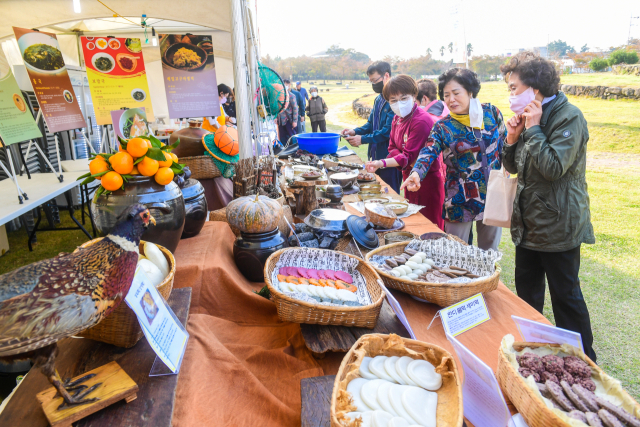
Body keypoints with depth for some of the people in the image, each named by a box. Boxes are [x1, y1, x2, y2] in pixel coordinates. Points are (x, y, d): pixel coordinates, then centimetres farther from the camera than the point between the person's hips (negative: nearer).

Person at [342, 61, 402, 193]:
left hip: (389, 158, -9)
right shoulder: (379, 99, 14)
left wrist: (363, 139, -18)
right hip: (376, 157, 9)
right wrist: (355, 131, 2)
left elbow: (388, 131, -22)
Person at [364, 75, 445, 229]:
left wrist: (382, 163, -34)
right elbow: (393, 148, 7)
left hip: (427, 181, -8)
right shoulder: (397, 119, 8)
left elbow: (409, 155, -23)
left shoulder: (422, 121, -21)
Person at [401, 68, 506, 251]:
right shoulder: (442, 127, -6)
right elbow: (428, 153, -21)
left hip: (493, 196, 3)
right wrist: (416, 173, -42)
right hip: (460, 201, -2)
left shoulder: (491, 113, 1)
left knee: (490, 251, 17)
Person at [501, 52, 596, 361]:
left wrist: (533, 129, -20)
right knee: (526, 289, 18)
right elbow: (513, 167, 11)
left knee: (565, 295, 4)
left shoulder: (568, 116, -15)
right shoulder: (530, 117, 9)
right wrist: (512, 139, -6)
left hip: (559, 226, -8)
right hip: (529, 223, 8)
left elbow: (553, 167, -27)